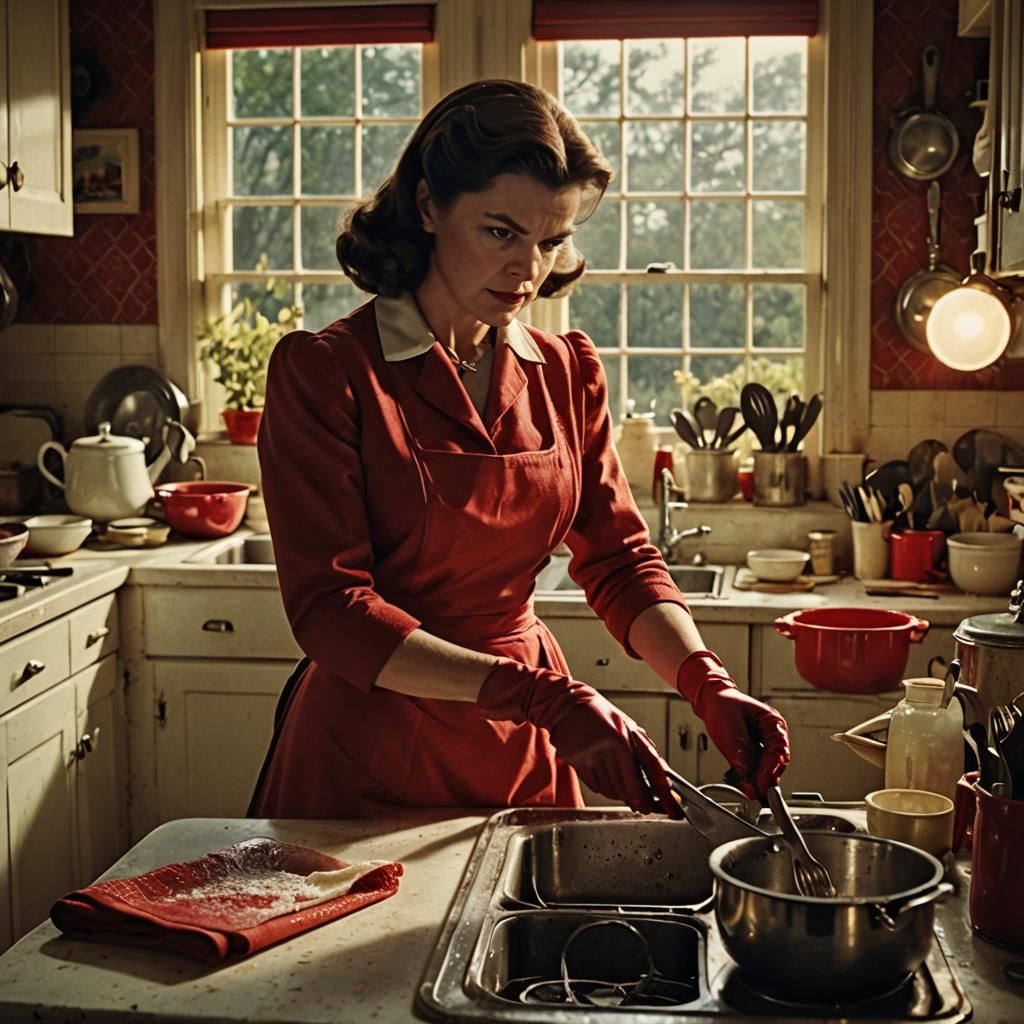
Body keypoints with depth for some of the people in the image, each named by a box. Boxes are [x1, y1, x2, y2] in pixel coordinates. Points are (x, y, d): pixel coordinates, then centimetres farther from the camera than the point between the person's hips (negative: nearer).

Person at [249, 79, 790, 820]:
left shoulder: (566, 374, 2)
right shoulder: (323, 372, -14)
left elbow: (620, 559, 4)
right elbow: (329, 609, -20)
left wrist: (707, 684, -16)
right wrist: (541, 695, -29)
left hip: (525, 759, 5)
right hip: (369, 761, -4)